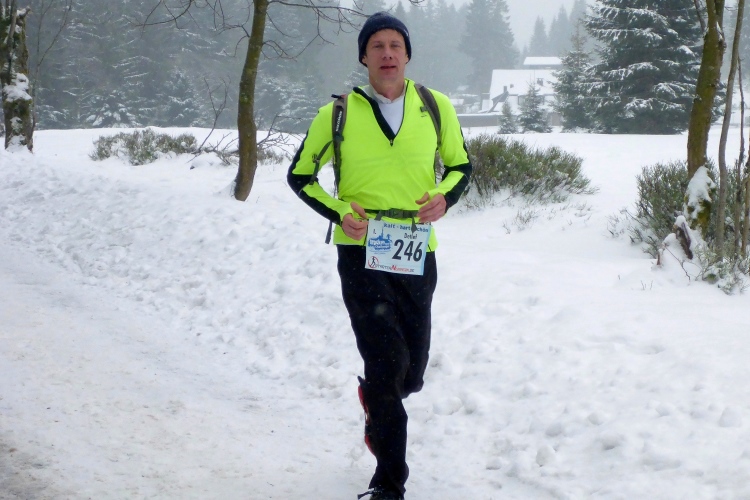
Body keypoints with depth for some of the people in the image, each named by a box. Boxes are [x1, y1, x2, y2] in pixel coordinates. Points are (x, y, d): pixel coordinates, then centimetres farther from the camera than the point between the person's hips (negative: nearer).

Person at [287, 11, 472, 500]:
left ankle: (376, 409, 48)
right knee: (388, 363, -14)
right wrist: (339, 212, -7)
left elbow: (461, 164, 16)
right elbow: (300, 175, 10)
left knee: (411, 373, 11)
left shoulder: (436, 107, 4)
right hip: (361, 252, -3)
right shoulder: (338, 114, 0)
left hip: (418, 255, 3)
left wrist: (444, 196, -6)